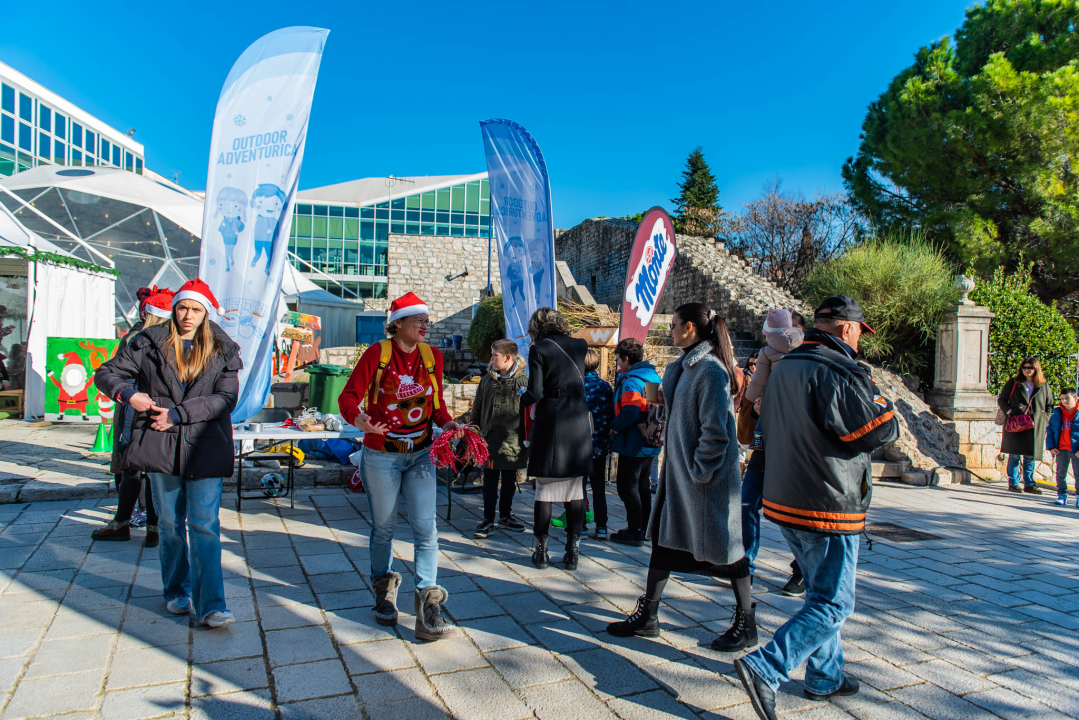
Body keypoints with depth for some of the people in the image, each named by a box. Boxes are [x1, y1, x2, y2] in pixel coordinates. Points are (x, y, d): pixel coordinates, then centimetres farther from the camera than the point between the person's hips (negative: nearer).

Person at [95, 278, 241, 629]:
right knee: (170, 523, 13)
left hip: (206, 446, -2)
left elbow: (226, 398, -6)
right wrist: (128, 394, -10)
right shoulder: (150, 342, 6)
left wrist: (178, 415, -15)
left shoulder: (222, 350, 3)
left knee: (205, 524, -6)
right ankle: (177, 593, 30)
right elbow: (106, 374, 11)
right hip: (161, 445, 2)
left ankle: (210, 606, -4)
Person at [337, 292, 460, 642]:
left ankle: (427, 608, 2)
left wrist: (447, 422, -8)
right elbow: (349, 395, -7)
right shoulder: (377, 354, -8)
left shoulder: (433, 356, 2)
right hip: (381, 455, -2)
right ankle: (384, 590, 37)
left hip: (420, 454, 2)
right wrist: (358, 419, -28)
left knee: (426, 527, -4)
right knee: (383, 527, 13)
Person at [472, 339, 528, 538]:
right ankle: (488, 520, 15)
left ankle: (506, 516, 29)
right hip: (490, 440, 2)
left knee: (509, 482, 14)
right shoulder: (487, 380, 4)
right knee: (490, 482, 5)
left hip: (513, 442, -1)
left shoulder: (523, 380, -5)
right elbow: (477, 409, 12)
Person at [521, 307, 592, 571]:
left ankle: (541, 550, 13)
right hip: (578, 423, 3)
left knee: (545, 489, 7)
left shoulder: (538, 350, -6)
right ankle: (573, 551, 14)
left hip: (550, 422, -3)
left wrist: (522, 399, 9)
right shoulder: (580, 346, 5)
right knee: (576, 489, 9)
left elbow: (536, 393, -12)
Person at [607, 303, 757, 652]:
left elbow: (716, 429, -21)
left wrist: (700, 471, -18)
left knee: (722, 547, 4)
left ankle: (746, 624, 23)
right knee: (663, 538, 13)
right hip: (679, 469, 9)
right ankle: (647, 615, 24)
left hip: (707, 478, -9)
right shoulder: (685, 366, 9)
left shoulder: (711, 370, -19)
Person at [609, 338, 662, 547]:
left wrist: (614, 426, -14)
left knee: (627, 487, 1)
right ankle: (643, 529, 26)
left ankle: (634, 533, 5)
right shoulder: (653, 377, 10)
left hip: (633, 445, -9)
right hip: (651, 444, 9)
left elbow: (630, 412, -29)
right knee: (643, 486, 18)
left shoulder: (630, 381, -18)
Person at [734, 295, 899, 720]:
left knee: (822, 594, 23)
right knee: (833, 605, 2)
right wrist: (872, 394, 2)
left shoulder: (783, 369, 9)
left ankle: (825, 677, 33)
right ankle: (765, 668, -6)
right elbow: (884, 430, -16)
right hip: (828, 509, -9)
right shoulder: (839, 373, -19)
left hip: (783, 502, 9)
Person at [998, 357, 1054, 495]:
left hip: (1035, 426, 2)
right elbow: (1001, 399, 7)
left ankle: (1029, 484, 14)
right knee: (1014, 455, -2)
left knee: (1030, 456, 6)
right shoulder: (1013, 384, 5)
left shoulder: (1044, 386, 11)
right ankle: (1013, 483, 5)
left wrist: (1044, 419, 4)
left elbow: (1049, 406, 17)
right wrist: (1009, 411, -9)